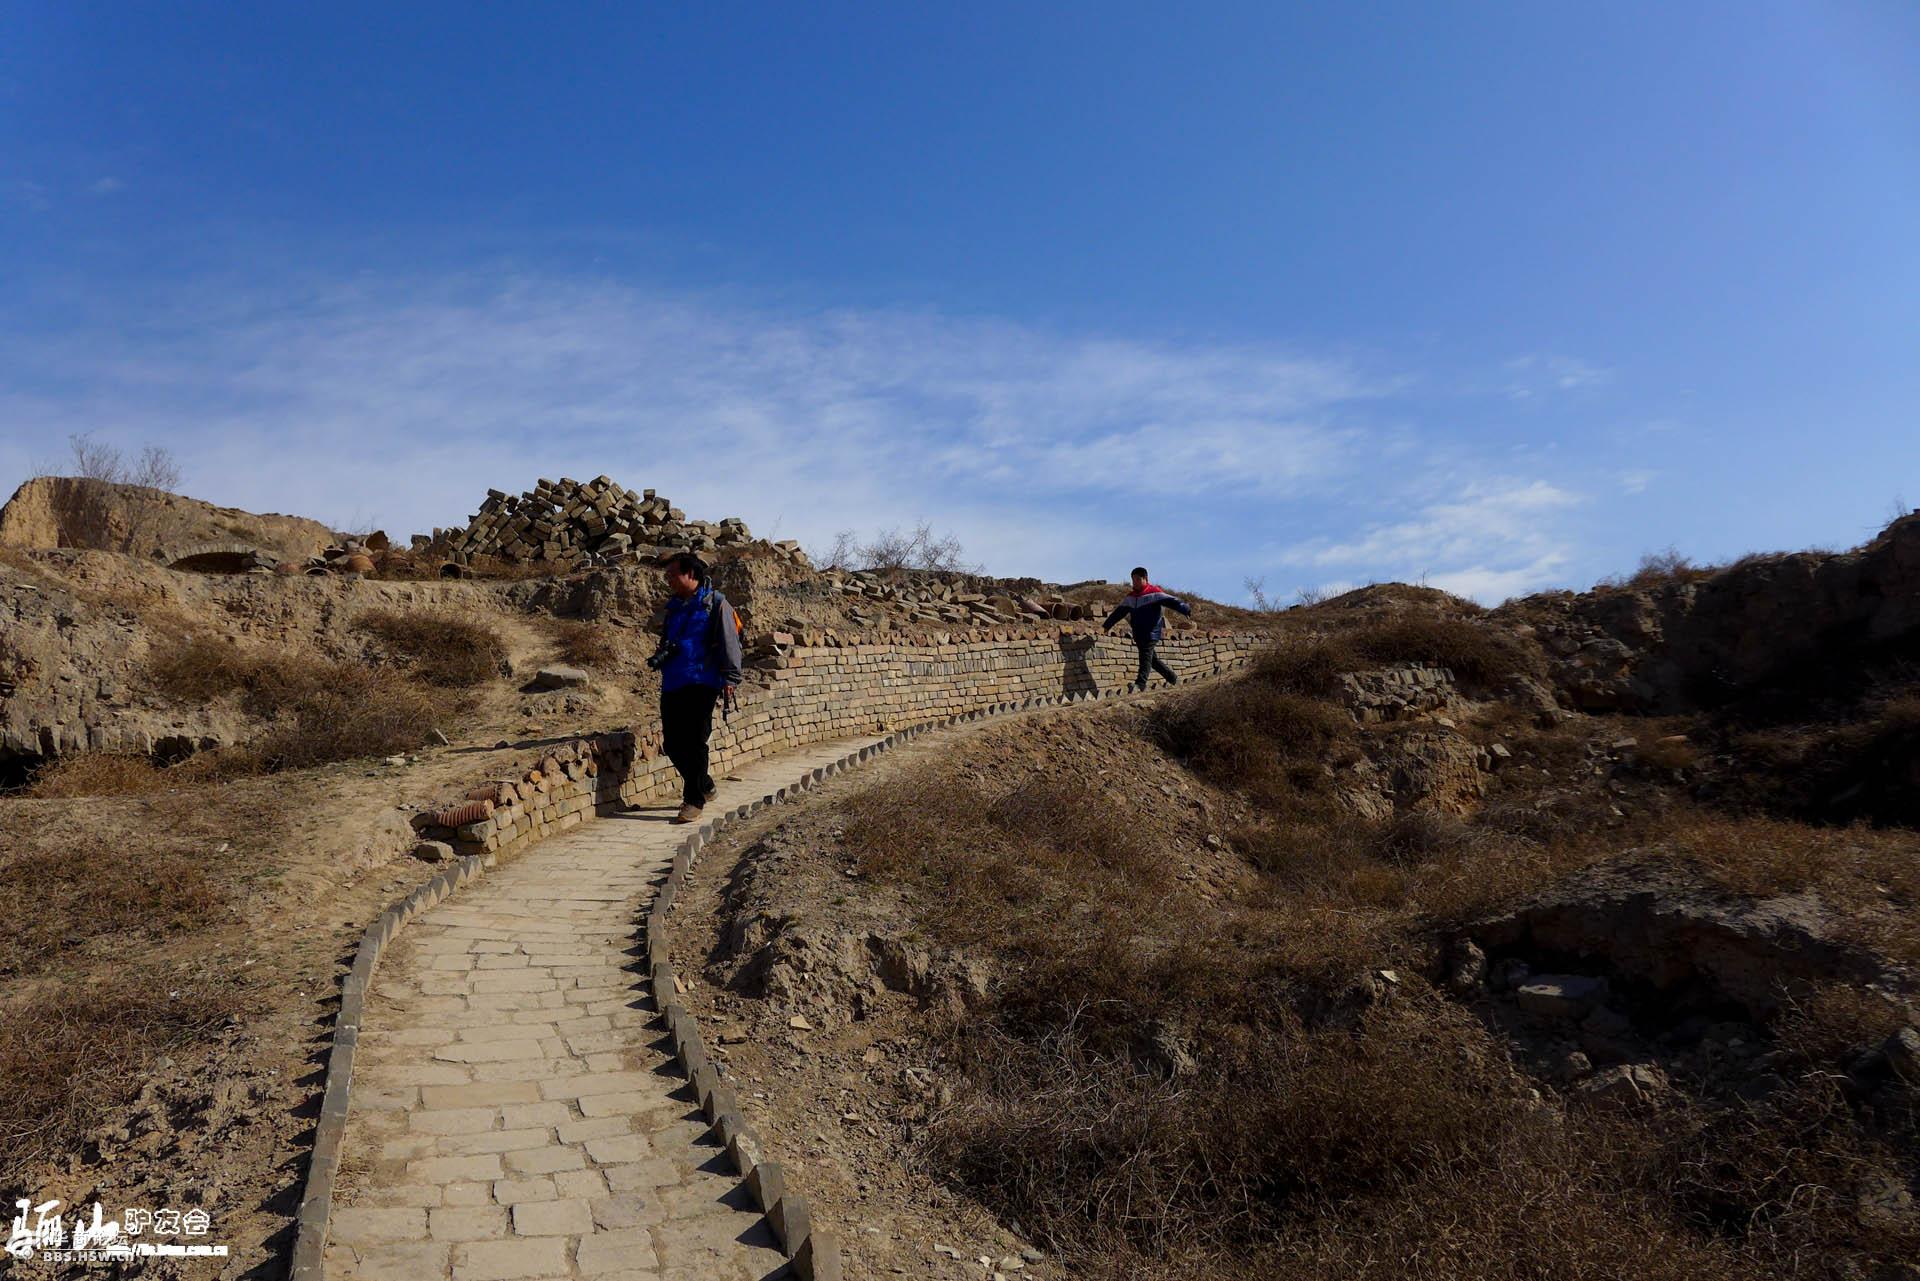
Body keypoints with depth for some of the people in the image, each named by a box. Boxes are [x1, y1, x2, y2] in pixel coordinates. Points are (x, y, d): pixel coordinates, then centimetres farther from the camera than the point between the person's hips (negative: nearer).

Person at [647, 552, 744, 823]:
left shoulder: (715, 604, -2)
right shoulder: (674, 607, 19)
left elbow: (729, 643, -7)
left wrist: (729, 679, -14)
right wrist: (660, 657, 9)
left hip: (701, 684, -7)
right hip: (672, 686, 7)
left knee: (694, 742, -6)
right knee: (672, 743, 6)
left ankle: (694, 802, 1)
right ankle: (705, 785, 26)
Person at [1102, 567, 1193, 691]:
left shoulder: (1154, 593, -6)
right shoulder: (1130, 597, 14)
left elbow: (1171, 601, -17)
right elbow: (1119, 612, 21)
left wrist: (1186, 609, -32)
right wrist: (1106, 625, 24)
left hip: (1151, 633, -7)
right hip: (1138, 634, 7)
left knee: (1145, 657, -16)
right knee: (1152, 659, 13)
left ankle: (1140, 683, -21)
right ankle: (1173, 678, 27)